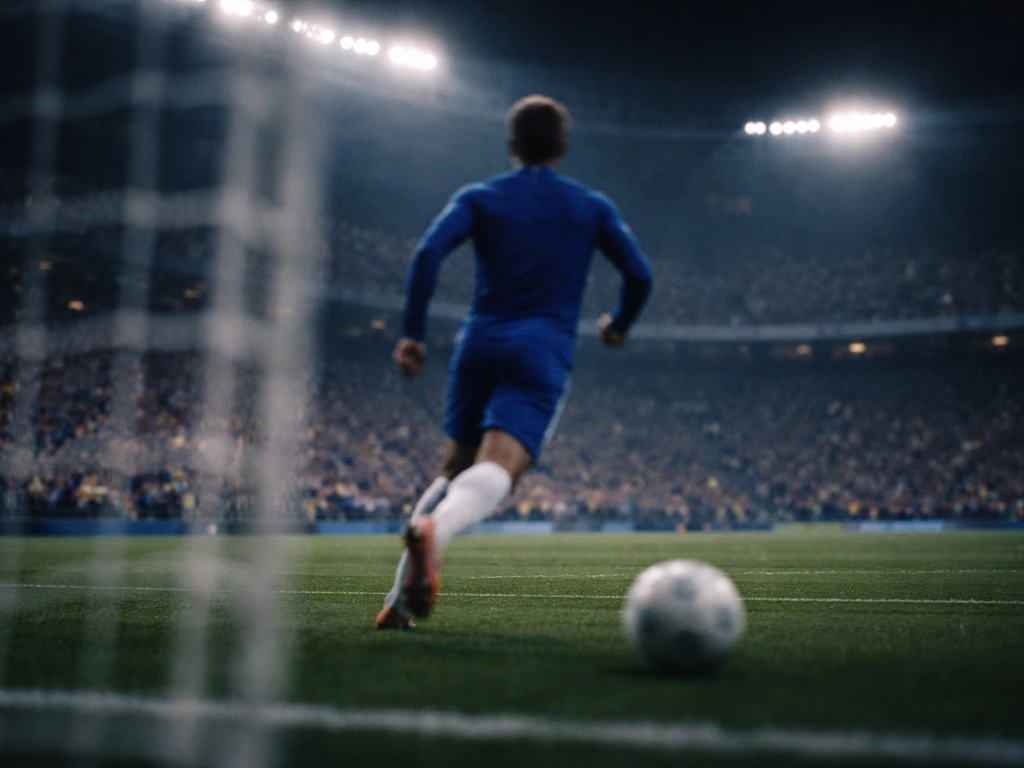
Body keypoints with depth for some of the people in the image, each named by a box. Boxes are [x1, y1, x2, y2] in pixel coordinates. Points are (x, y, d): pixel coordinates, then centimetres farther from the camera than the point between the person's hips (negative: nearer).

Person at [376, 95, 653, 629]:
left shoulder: (479, 198, 11)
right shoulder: (592, 207, 13)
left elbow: (428, 253, -5)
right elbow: (639, 274, 9)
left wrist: (412, 333, -4)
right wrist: (619, 325, 28)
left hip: (479, 344, 3)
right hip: (543, 354, -2)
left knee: (456, 469, 18)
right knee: (494, 472, -18)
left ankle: (401, 596, 10)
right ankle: (433, 531, -53)